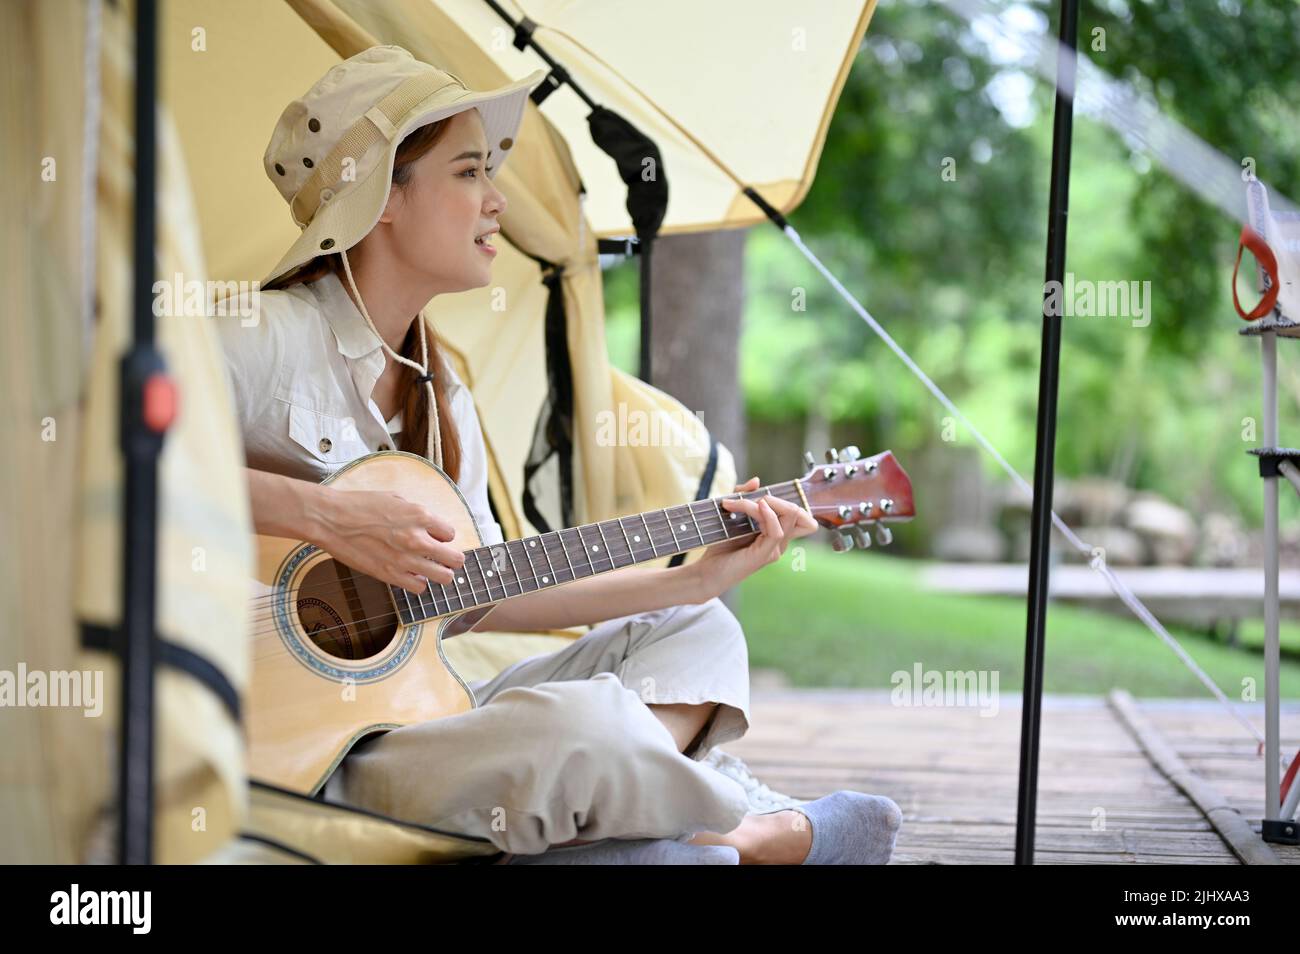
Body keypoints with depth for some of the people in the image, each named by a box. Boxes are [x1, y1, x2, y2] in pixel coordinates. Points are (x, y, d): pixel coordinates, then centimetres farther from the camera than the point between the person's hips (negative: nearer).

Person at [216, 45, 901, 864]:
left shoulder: (443, 396, 16)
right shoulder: (268, 341, -11)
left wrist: (697, 578, 14)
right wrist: (324, 515, -28)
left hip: (407, 707, 10)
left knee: (697, 632, 10)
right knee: (580, 722, -32)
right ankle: (767, 837, 0)